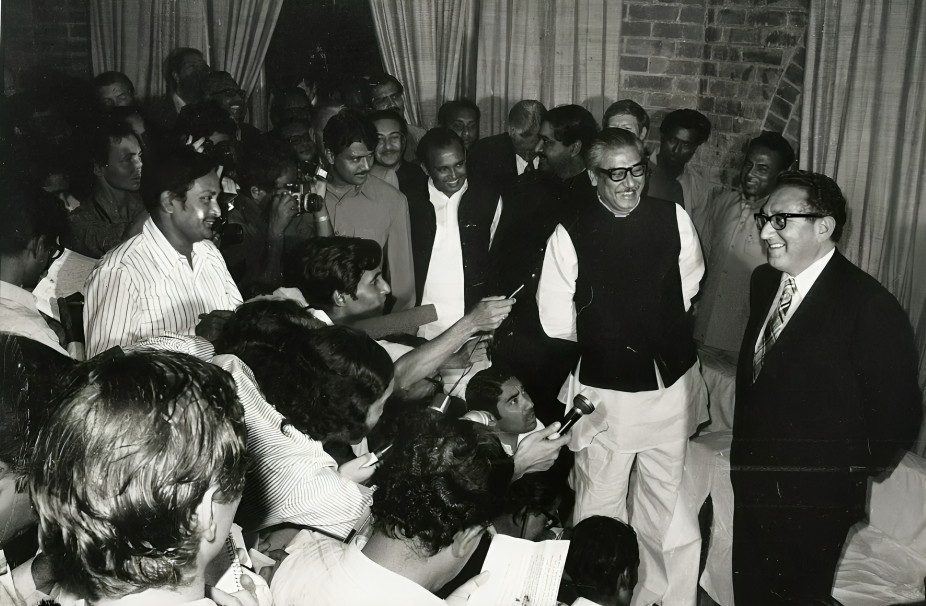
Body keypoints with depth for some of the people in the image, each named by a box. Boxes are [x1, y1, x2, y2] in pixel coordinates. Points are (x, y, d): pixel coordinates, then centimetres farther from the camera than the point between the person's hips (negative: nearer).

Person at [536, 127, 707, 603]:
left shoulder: (674, 218, -6)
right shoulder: (570, 236, -15)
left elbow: (688, 287, 8)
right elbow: (556, 322, -9)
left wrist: (657, 328, 9)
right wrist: (604, 337, 2)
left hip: (672, 382, 4)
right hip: (605, 390, -3)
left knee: (663, 496, 20)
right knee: (599, 502, 9)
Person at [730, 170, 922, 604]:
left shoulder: (871, 307, -22)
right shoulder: (764, 281, 2)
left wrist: (855, 467, -4)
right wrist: (745, 447, 12)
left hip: (813, 503, -7)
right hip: (751, 484, 7)